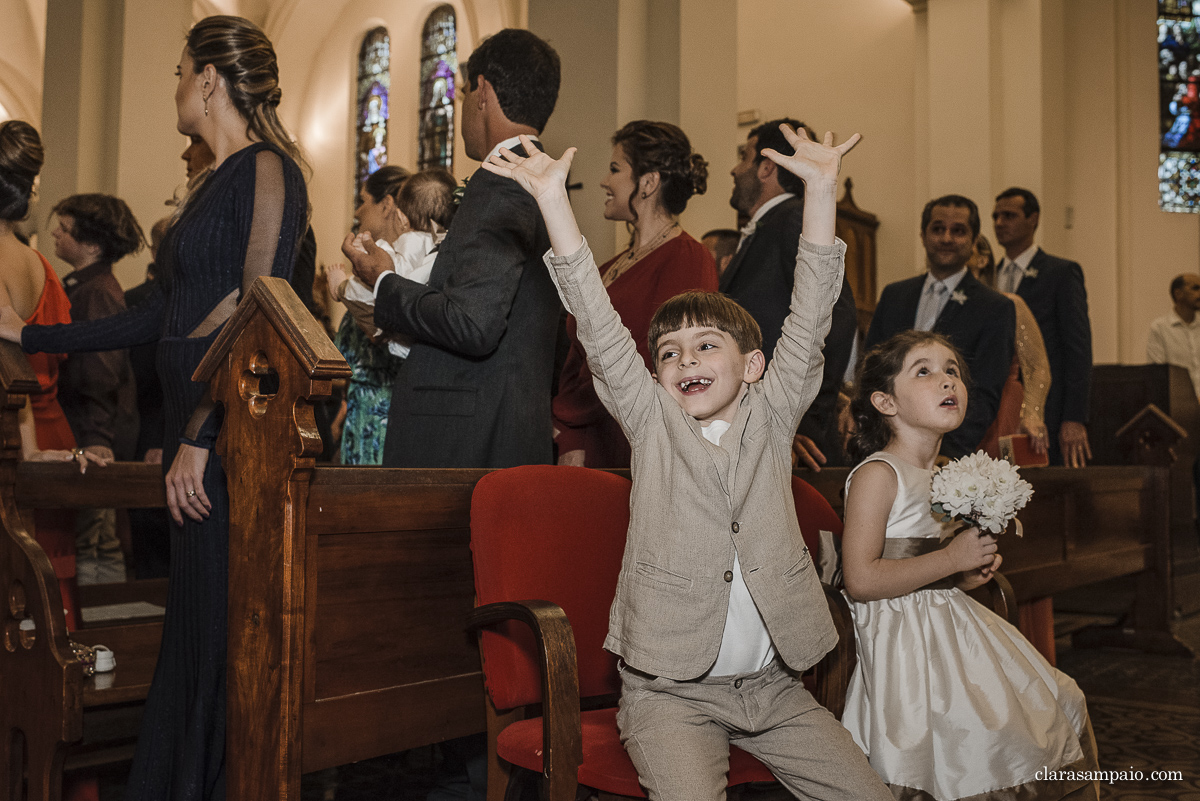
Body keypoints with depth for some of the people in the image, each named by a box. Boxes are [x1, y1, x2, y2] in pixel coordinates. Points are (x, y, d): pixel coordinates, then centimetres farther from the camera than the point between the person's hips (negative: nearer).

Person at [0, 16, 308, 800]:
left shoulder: (267, 170, -7)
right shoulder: (215, 184, 21)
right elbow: (162, 316, 23)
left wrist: (201, 437, -18)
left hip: (237, 428, -9)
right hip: (196, 422, 9)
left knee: (224, 625, -4)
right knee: (194, 624, 12)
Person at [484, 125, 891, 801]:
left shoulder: (769, 417, 6)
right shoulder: (653, 423, 3)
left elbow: (808, 321, -3)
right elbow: (599, 327, -7)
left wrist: (822, 189, -12)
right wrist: (552, 198, -15)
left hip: (773, 686, 3)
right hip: (670, 689, -2)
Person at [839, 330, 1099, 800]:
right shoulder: (876, 475, -17)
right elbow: (860, 581, -24)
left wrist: (969, 576, 3)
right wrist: (952, 559, -19)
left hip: (950, 628, 9)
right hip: (905, 640, -9)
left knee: (1058, 704, 11)